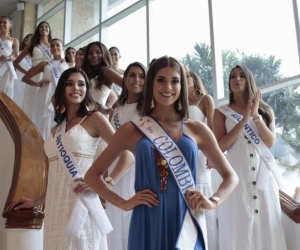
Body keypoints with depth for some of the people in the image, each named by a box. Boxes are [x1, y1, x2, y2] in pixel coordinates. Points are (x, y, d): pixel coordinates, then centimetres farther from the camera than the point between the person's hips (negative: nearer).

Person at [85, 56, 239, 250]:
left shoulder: (197, 129, 5)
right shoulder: (132, 130, 2)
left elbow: (230, 176, 14)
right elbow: (93, 175, 7)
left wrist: (213, 201, -4)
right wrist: (124, 203, -6)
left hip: (185, 225, 1)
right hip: (148, 225, -1)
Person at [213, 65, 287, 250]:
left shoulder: (266, 110, 14)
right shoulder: (222, 113, 7)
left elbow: (270, 142, 1)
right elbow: (221, 146, -6)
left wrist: (256, 116, -10)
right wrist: (244, 119, -11)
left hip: (264, 175, 2)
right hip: (237, 175, -2)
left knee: (267, 227, 3)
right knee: (240, 228, -3)